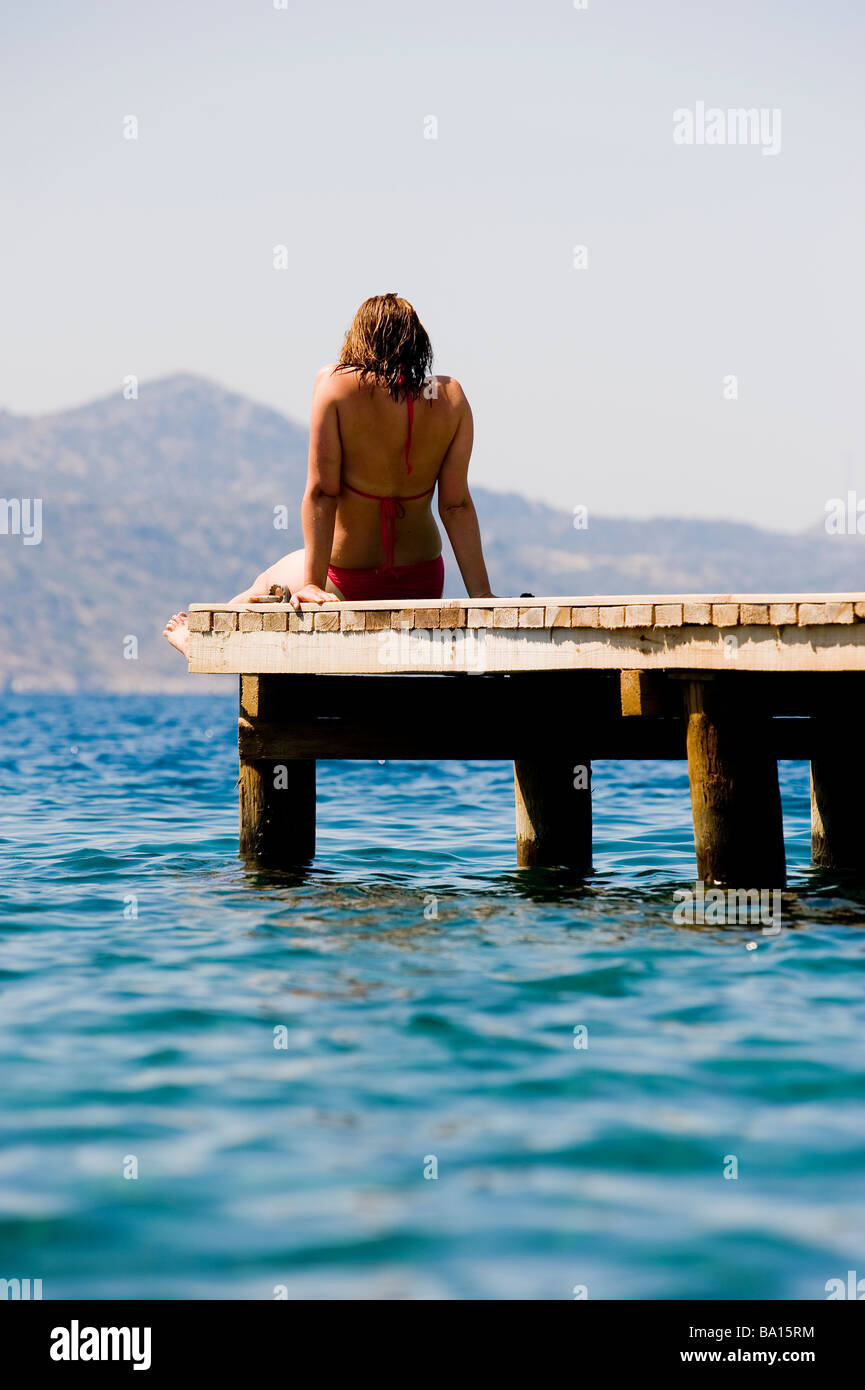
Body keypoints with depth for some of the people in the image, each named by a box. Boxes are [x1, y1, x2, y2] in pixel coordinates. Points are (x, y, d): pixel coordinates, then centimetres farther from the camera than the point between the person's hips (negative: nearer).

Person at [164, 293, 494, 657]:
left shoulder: (336, 385, -16)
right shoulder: (451, 398, -9)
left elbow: (321, 492, -17)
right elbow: (456, 503, -10)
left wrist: (312, 584, -16)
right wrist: (480, 593, -8)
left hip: (348, 582, -3)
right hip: (424, 584, 3)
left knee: (267, 582, 29)